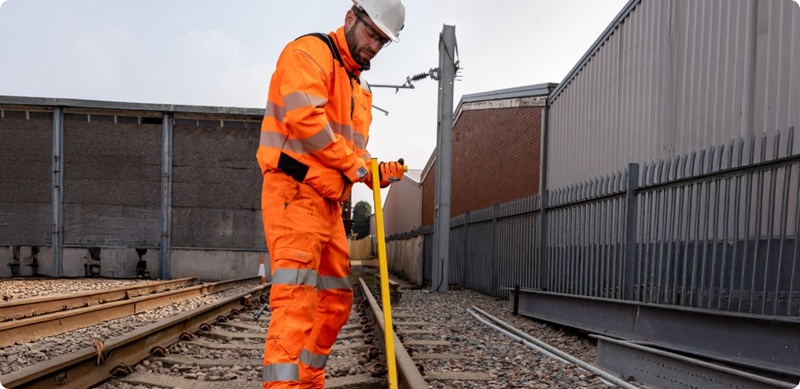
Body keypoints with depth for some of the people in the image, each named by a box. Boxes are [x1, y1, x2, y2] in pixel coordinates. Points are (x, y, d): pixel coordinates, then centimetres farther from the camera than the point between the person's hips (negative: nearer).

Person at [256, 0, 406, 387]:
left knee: (335, 300, 13)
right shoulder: (310, 51, -4)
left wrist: (378, 173, 5)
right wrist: (353, 164, -14)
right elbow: (304, 115, -21)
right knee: (296, 297, -15)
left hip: (329, 203, 9)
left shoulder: (360, 87, 23)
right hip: (294, 195, -9)